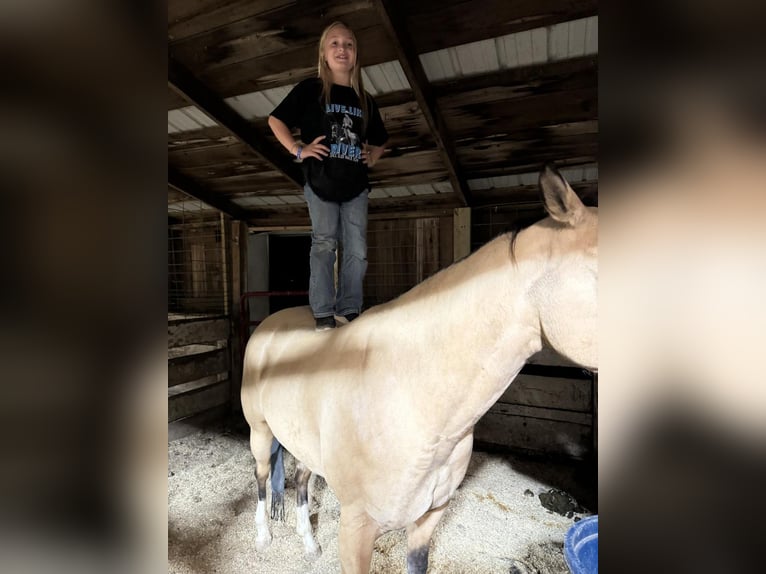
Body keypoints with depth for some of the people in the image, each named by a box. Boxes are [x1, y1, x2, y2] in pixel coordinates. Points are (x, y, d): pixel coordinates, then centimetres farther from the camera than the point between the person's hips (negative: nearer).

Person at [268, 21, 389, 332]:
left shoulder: (365, 101, 15)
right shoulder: (310, 89, 4)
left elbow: (379, 140, 27)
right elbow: (276, 120, 4)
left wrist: (372, 157, 8)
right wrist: (298, 150, -7)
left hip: (355, 186, 4)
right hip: (321, 182, -3)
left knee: (357, 250, 1)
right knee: (324, 245, -3)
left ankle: (350, 309, 12)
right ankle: (323, 312, 5)